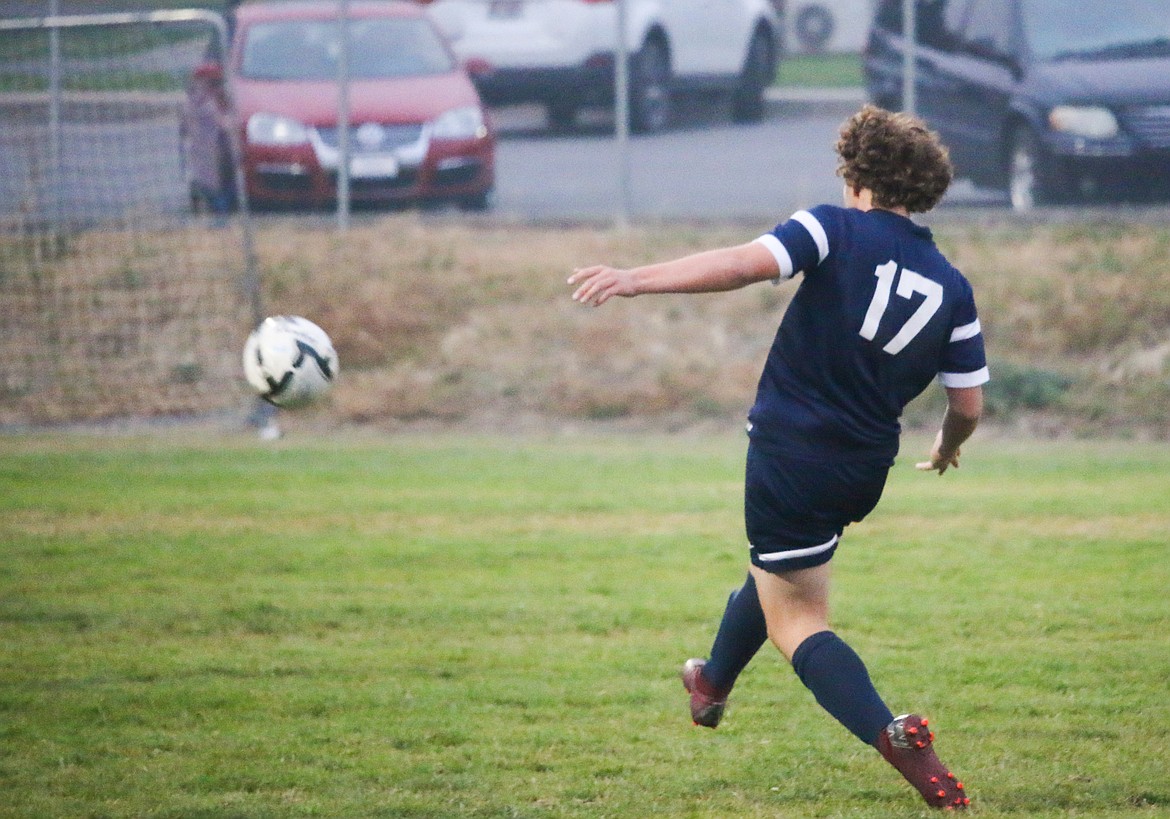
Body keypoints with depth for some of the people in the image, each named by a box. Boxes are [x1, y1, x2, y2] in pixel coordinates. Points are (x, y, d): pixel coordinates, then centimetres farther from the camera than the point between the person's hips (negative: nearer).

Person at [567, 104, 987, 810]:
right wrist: (947, 449, 28)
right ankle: (712, 686, 56)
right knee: (778, 568, 33)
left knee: (796, 624, 1)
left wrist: (636, 279, -28)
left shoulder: (838, 230, -9)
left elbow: (746, 263, -25)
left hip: (791, 453, -6)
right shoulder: (952, 289, 4)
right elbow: (969, 406, 5)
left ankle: (893, 738, -22)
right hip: (864, 471, 6)